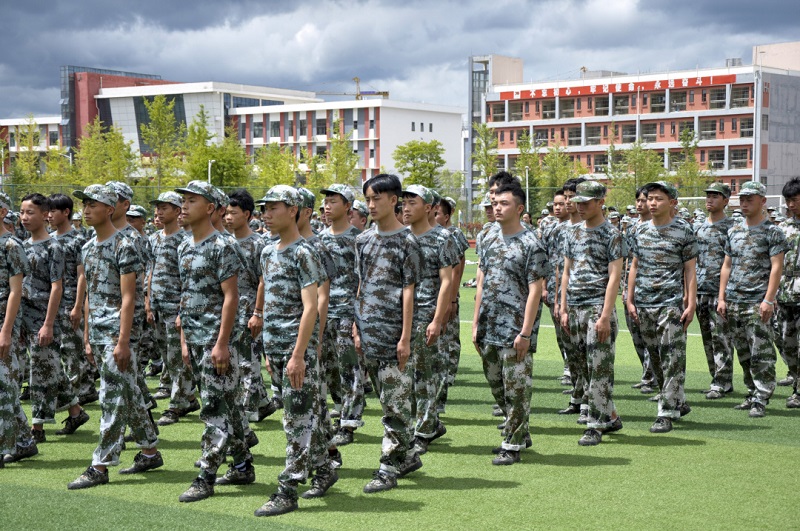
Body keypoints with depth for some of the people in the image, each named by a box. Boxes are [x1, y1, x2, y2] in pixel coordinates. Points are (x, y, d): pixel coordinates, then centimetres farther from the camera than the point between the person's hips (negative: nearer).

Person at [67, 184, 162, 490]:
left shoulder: (123, 247, -11)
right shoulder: (88, 248, 14)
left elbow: (128, 298, -15)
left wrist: (122, 341, -19)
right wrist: (87, 338, 15)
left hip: (116, 332, -8)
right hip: (97, 334, 8)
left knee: (112, 398, -6)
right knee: (128, 394, 14)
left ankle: (100, 467, -5)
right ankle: (150, 452, 24)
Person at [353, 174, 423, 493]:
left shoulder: (406, 242, -6)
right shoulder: (364, 240, 12)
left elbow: (408, 291, -9)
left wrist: (405, 338, -12)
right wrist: (356, 327, 9)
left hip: (393, 335, -7)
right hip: (369, 335, 7)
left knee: (395, 403, -4)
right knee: (386, 400, 13)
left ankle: (389, 468, 0)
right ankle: (407, 456, 25)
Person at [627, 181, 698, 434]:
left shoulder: (683, 231, -3)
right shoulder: (642, 231, 10)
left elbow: (689, 271, -2)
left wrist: (691, 304, -8)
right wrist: (630, 300, 10)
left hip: (671, 303, -5)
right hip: (644, 305, 5)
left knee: (672, 360, -7)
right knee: (656, 359, 12)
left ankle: (666, 414, -5)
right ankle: (679, 402, 26)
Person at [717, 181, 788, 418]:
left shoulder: (772, 231, -2)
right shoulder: (734, 231, 15)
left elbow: (776, 267, -9)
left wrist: (768, 300, -16)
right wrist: (721, 298, 10)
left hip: (758, 302, -6)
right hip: (733, 302, 6)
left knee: (761, 353, -8)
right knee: (743, 353, 11)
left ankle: (761, 400, -4)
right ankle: (752, 394, 20)